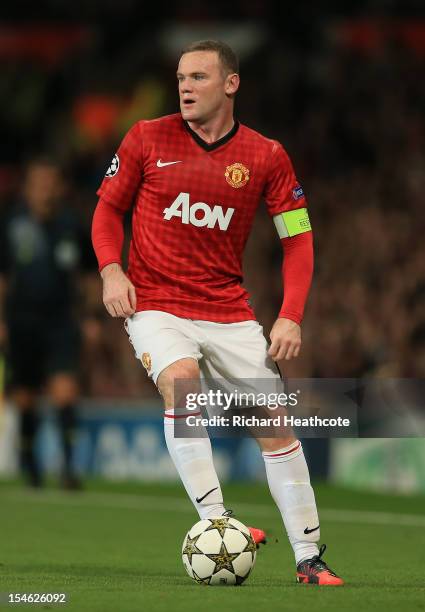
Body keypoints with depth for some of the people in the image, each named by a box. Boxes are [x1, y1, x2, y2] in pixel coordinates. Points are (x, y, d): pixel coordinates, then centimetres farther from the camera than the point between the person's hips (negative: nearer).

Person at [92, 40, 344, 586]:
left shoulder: (266, 156, 0)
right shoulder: (147, 140, -1)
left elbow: (297, 238, 5)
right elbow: (109, 208, 9)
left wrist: (291, 317, -6)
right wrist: (110, 269, -9)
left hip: (228, 310, 2)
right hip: (155, 305, -2)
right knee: (180, 378, -32)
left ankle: (308, 557, 6)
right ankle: (214, 523, -34)